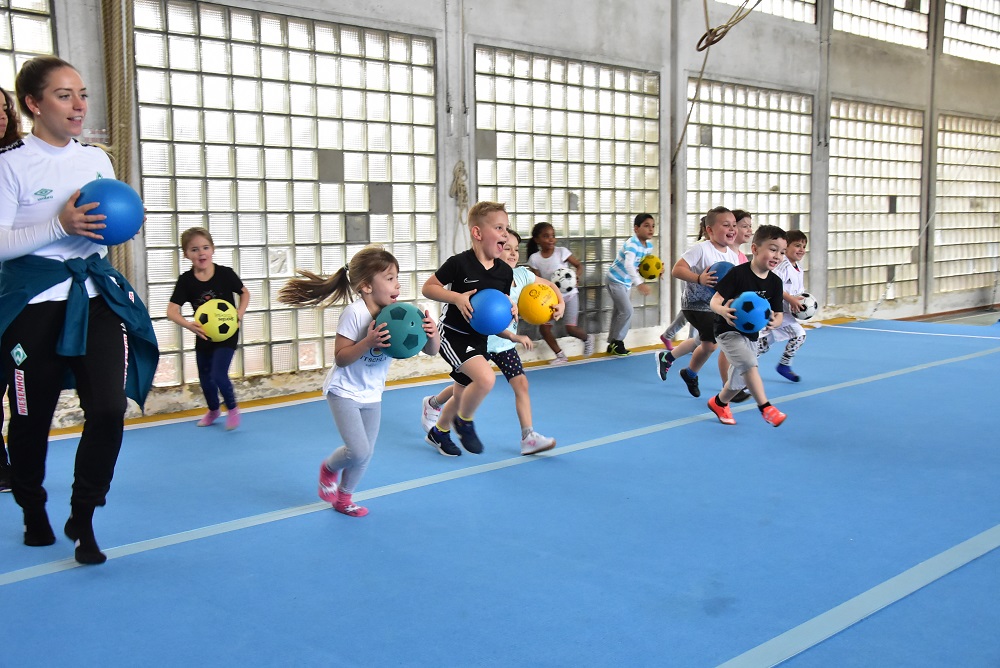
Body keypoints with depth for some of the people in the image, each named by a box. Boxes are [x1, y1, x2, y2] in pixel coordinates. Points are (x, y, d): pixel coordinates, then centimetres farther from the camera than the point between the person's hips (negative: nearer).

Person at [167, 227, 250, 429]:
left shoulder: (225, 274, -16)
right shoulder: (186, 280, -14)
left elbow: (244, 293, 0)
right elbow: (172, 310, -17)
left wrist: (239, 313, -17)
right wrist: (189, 325, -36)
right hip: (203, 335, 3)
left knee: (218, 374, -15)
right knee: (205, 378, 17)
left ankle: (233, 409, 12)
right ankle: (213, 410, 44)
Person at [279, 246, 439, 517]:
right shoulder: (355, 313, -24)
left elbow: (431, 351, -8)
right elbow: (340, 358, -22)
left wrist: (431, 334, -30)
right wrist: (368, 342, -37)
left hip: (372, 395, 6)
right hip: (344, 392, -5)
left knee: (365, 454, 11)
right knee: (358, 451, -14)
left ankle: (344, 497, 35)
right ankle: (329, 469, 20)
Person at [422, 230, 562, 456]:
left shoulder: (521, 274, -6)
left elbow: (549, 285, 11)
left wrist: (560, 303, -7)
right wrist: (514, 337, -42)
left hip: (505, 345, 5)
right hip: (481, 342, -5)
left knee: (521, 383, -8)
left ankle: (528, 438, -8)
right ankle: (432, 404, 42)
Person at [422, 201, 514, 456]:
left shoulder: (505, 271, -2)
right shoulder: (459, 263, -19)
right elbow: (428, 287, -11)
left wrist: (509, 309, -11)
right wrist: (457, 297, -25)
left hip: (479, 338, 7)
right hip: (452, 334, -7)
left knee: (462, 395, 17)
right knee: (486, 378, -27)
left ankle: (438, 432, 44)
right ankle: (464, 422, 1)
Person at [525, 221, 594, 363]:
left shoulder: (562, 251, -12)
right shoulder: (534, 258, -6)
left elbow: (579, 265, -4)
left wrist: (577, 276, -24)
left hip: (569, 294, -3)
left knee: (571, 328, -12)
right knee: (543, 327, -6)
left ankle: (587, 338, 23)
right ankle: (561, 355, 12)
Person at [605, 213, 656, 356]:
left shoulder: (649, 245, -1)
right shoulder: (632, 244, -27)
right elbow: (628, 265, -42)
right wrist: (639, 283, -52)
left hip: (626, 283, 8)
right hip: (615, 280, -8)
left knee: (618, 312, 14)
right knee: (627, 311, -14)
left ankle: (613, 344, 23)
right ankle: (617, 342, -2)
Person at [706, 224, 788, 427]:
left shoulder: (775, 282, -4)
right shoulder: (738, 274, -21)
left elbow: (778, 314, -2)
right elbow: (715, 300, -22)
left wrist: (775, 321, -27)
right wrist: (723, 311, -45)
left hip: (752, 334, 7)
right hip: (729, 331, -7)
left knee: (740, 379, 16)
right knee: (749, 363, -28)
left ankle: (719, 403, 42)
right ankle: (765, 407, -21)